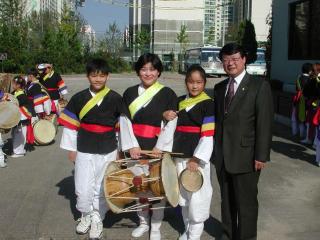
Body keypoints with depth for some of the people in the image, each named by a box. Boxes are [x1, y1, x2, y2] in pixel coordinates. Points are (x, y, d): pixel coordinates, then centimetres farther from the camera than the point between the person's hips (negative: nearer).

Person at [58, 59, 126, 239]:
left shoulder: (115, 99, -4)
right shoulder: (78, 98, -3)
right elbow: (70, 124, 4)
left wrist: (121, 149, 4)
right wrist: (71, 148, 5)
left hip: (108, 152, 0)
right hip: (84, 152, 1)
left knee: (101, 190, 8)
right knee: (83, 190, 4)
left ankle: (97, 219, 28)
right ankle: (86, 216, 30)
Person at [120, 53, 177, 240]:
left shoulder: (168, 94, -1)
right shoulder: (129, 93, 8)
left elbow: (171, 124, -6)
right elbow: (125, 121, 3)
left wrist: (159, 148, -14)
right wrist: (132, 145, -9)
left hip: (159, 149, -3)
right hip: (135, 149, 3)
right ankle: (143, 222, 31)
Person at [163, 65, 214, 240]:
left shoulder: (208, 104, -8)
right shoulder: (179, 101, 9)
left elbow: (208, 135, -15)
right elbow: (171, 125, 22)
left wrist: (196, 159, -21)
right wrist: (165, 115, -2)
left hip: (197, 157, -6)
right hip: (179, 155, 6)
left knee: (196, 196, -1)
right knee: (183, 195, 15)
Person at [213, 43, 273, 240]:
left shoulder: (260, 86, -6)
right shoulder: (219, 88, 12)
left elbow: (265, 123, -10)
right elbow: (217, 120, 11)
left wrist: (261, 155, -14)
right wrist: (216, 150, 5)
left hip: (245, 156, -5)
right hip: (222, 156, 5)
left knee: (246, 201, 6)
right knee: (227, 199, 17)